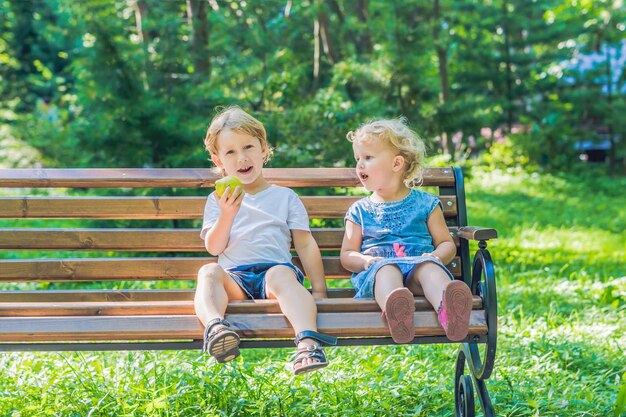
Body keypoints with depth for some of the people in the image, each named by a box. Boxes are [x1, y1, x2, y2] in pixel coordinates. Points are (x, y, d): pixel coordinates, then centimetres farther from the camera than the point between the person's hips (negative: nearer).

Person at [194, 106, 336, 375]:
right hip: (234, 277, 1)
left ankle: (307, 341, -59)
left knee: (281, 275, -36)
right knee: (209, 272, -31)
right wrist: (227, 214, -8)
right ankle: (214, 325, -60)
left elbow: (305, 244, 15)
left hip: (276, 267, -1)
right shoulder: (217, 201, 22)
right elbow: (213, 248, 8)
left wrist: (319, 289, 4)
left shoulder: (285, 197, 21)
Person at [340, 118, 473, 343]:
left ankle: (447, 309, -68)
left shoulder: (425, 203, 17)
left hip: (419, 262, 0)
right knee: (387, 270, -37)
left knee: (428, 267, -35)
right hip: (376, 271, 0)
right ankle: (395, 307, -71)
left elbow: (447, 243, 16)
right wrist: (367, 261, -8)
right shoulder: (359, 211, 19)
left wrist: (436, 256, -8)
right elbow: (347, 254, 15)